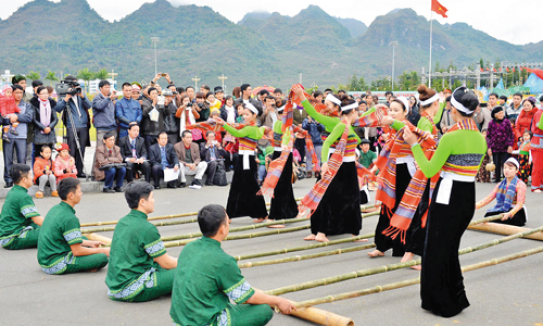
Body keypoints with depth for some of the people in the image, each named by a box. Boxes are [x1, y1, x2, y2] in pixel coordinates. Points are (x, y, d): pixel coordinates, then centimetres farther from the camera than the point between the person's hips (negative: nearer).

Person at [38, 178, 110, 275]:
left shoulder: (55, 209, 8)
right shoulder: (69, 218, -20)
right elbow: (77, 251, -18)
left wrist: (91, 243, 20)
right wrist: (102, 251, -6)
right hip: (55, 266, -10)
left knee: (84, 239, 28)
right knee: (102, 258, -18)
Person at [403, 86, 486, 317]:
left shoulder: (451, 137, -18)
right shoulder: (480, 138, 5)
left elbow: (429, 170, -15)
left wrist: (414, 145, -6)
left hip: (447, 197, -7)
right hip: (469, 197, 7)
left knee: (437, 249, 9)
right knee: (451, 248, 22)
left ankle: (441, 303, 17)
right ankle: (456, 298, 29)